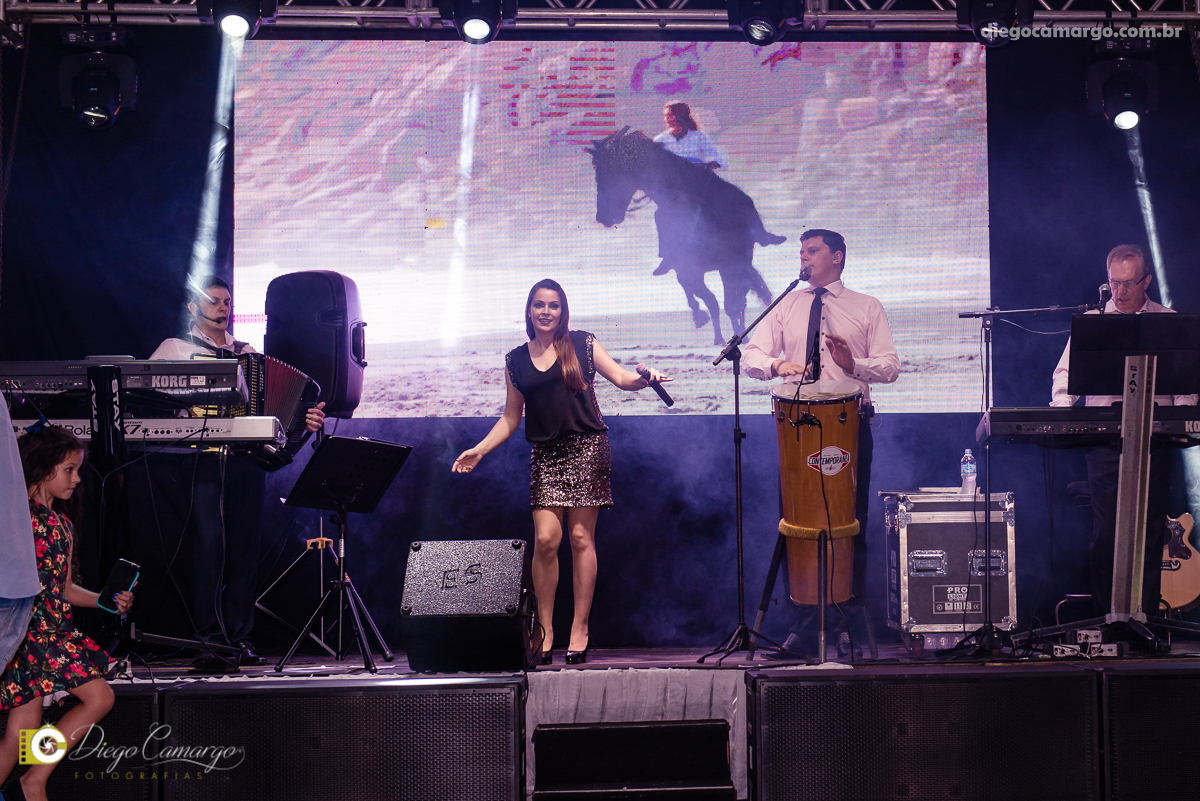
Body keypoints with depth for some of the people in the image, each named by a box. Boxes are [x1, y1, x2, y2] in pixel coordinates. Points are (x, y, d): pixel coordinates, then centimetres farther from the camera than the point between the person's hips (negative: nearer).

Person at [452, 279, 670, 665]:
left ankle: (580, 629, 5)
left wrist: (642, 379, -20)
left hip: (586, 448, -2)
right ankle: (544, 629, 2)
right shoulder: (516, 361, 12)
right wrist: (479, 450, 7)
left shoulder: (582, 345, 6)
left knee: (581, 537, -3)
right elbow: (510, 418, 15)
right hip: (544, 455, 2)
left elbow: (620, 377, 2)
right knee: (545, 538, -9)